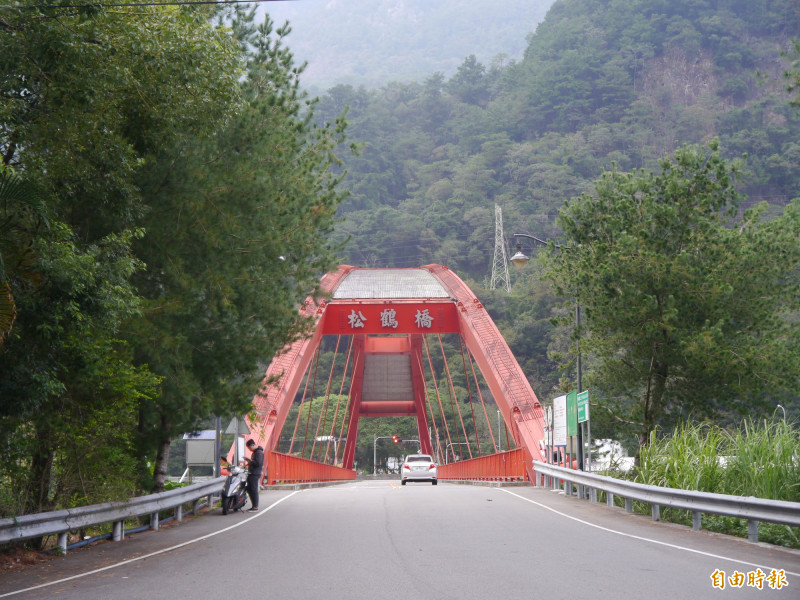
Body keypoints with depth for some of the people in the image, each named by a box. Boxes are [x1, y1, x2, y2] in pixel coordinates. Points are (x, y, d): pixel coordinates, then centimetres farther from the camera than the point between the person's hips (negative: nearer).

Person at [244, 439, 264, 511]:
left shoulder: (259, 452, -12)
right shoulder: (254, 452, 20)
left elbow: (258, 463, -21)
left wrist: (249, 460, -16)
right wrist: (249, 463, 13)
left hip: (255, 474, -10)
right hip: (251, 473, 10)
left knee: (254, 490, -9)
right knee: (249, 490, 11)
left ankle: (255, 507, -6)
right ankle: (253, 505, 16)